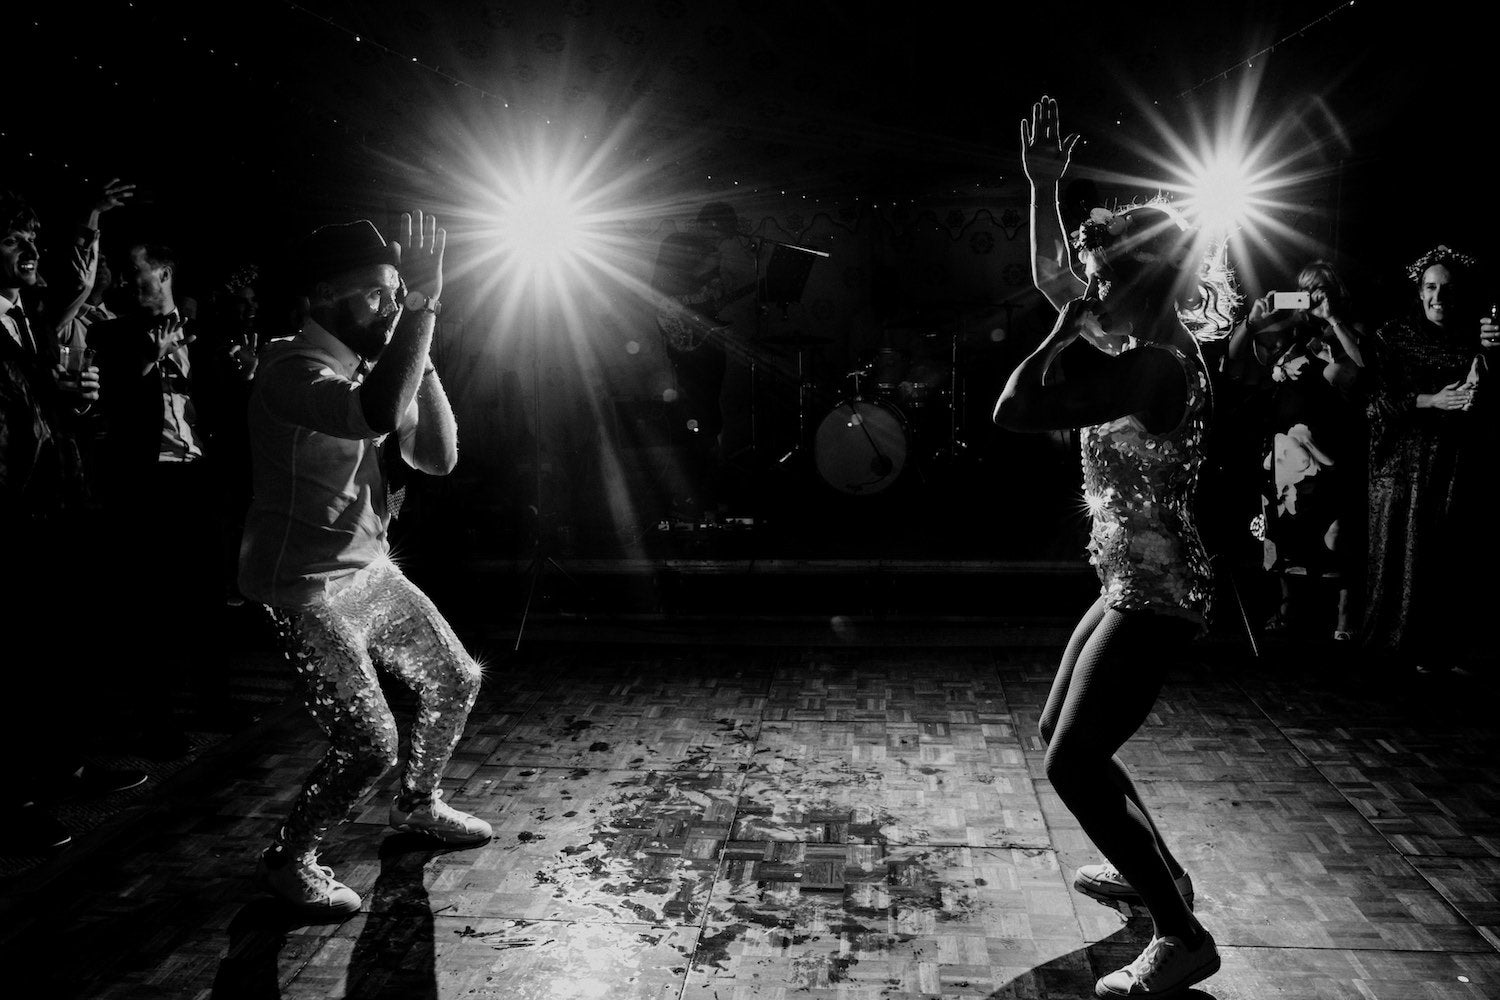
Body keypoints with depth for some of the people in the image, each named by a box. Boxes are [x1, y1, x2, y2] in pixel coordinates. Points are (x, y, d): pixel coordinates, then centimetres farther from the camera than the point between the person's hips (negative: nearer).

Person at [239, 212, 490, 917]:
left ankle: (416, 805, 39)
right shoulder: (294, 370, -21)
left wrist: (421, 362, -9)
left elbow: (437, 456, 1)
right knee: (370, 743, -13)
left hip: (371, 568, 9)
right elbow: (379, 415, -42)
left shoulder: (368, 367, 7)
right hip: (307, 586, -9)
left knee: (455, 680, 15)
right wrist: (421, 307, -37)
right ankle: (287, 860, 14)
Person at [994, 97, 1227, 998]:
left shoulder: (1157, 367, -24)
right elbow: (1051, 277, 17)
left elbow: (1014, 409, -29)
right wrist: (1044, 187, 10)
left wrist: (1075, 324, -19)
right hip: (1135, 585, 10)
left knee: (1075, 763, -8)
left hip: (1156, 593, -10)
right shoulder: (1145, 347, 4)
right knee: (1064, 733, 19)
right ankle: (1155, 869, 37)